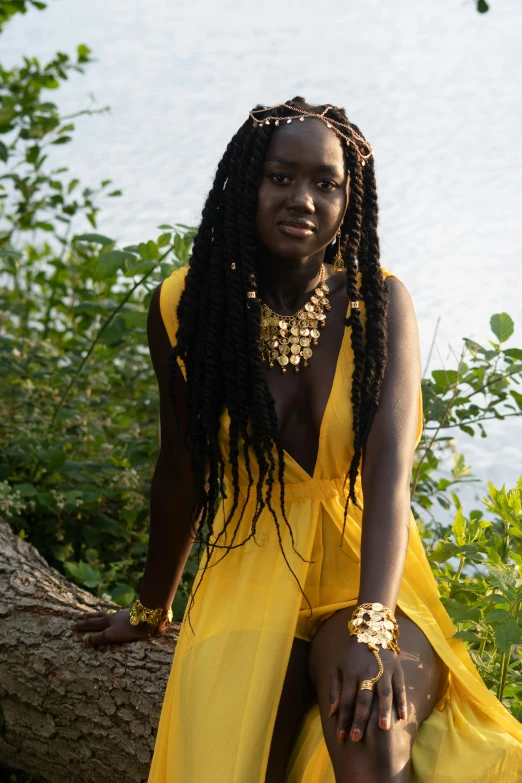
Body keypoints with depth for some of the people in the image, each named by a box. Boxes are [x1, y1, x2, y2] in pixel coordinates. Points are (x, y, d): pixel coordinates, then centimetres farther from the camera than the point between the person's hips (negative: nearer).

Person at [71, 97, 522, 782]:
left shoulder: (379, 302, -7)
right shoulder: (185, 307, -3)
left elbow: (391, 466, -20)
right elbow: (182, 473, 10)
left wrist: (371, 628, -35)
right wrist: (151, 612, 21)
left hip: (365, 581, -1)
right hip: (250, 580, 2)